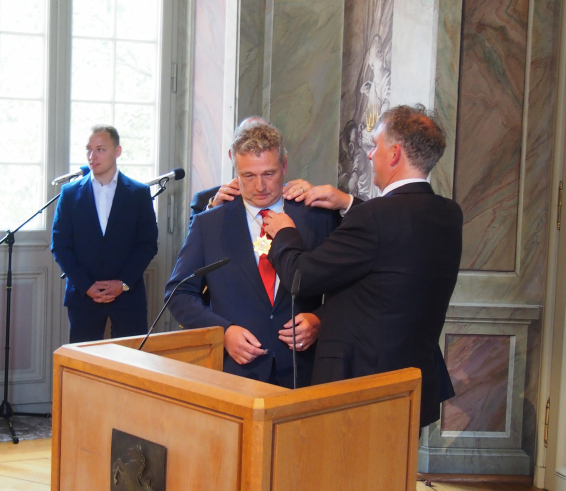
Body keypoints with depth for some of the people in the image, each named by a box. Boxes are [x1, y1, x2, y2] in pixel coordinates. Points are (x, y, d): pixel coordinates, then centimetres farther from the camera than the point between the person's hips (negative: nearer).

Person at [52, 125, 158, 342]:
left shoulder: (139, 193, 5)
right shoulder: (70, 193, 7)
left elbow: (148, 244, 2)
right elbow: (59, 245, 3)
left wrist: (123, 283, -9)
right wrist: (86, 286, -8)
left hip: (128, 295, -1)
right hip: (83, 296, 1)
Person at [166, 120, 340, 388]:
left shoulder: (320, 219, 4)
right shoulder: (208, 225, 5)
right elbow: (179, 294, 7)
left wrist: (319, 321, -10)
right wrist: (223, 331, -7)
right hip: (233, 373, 0)